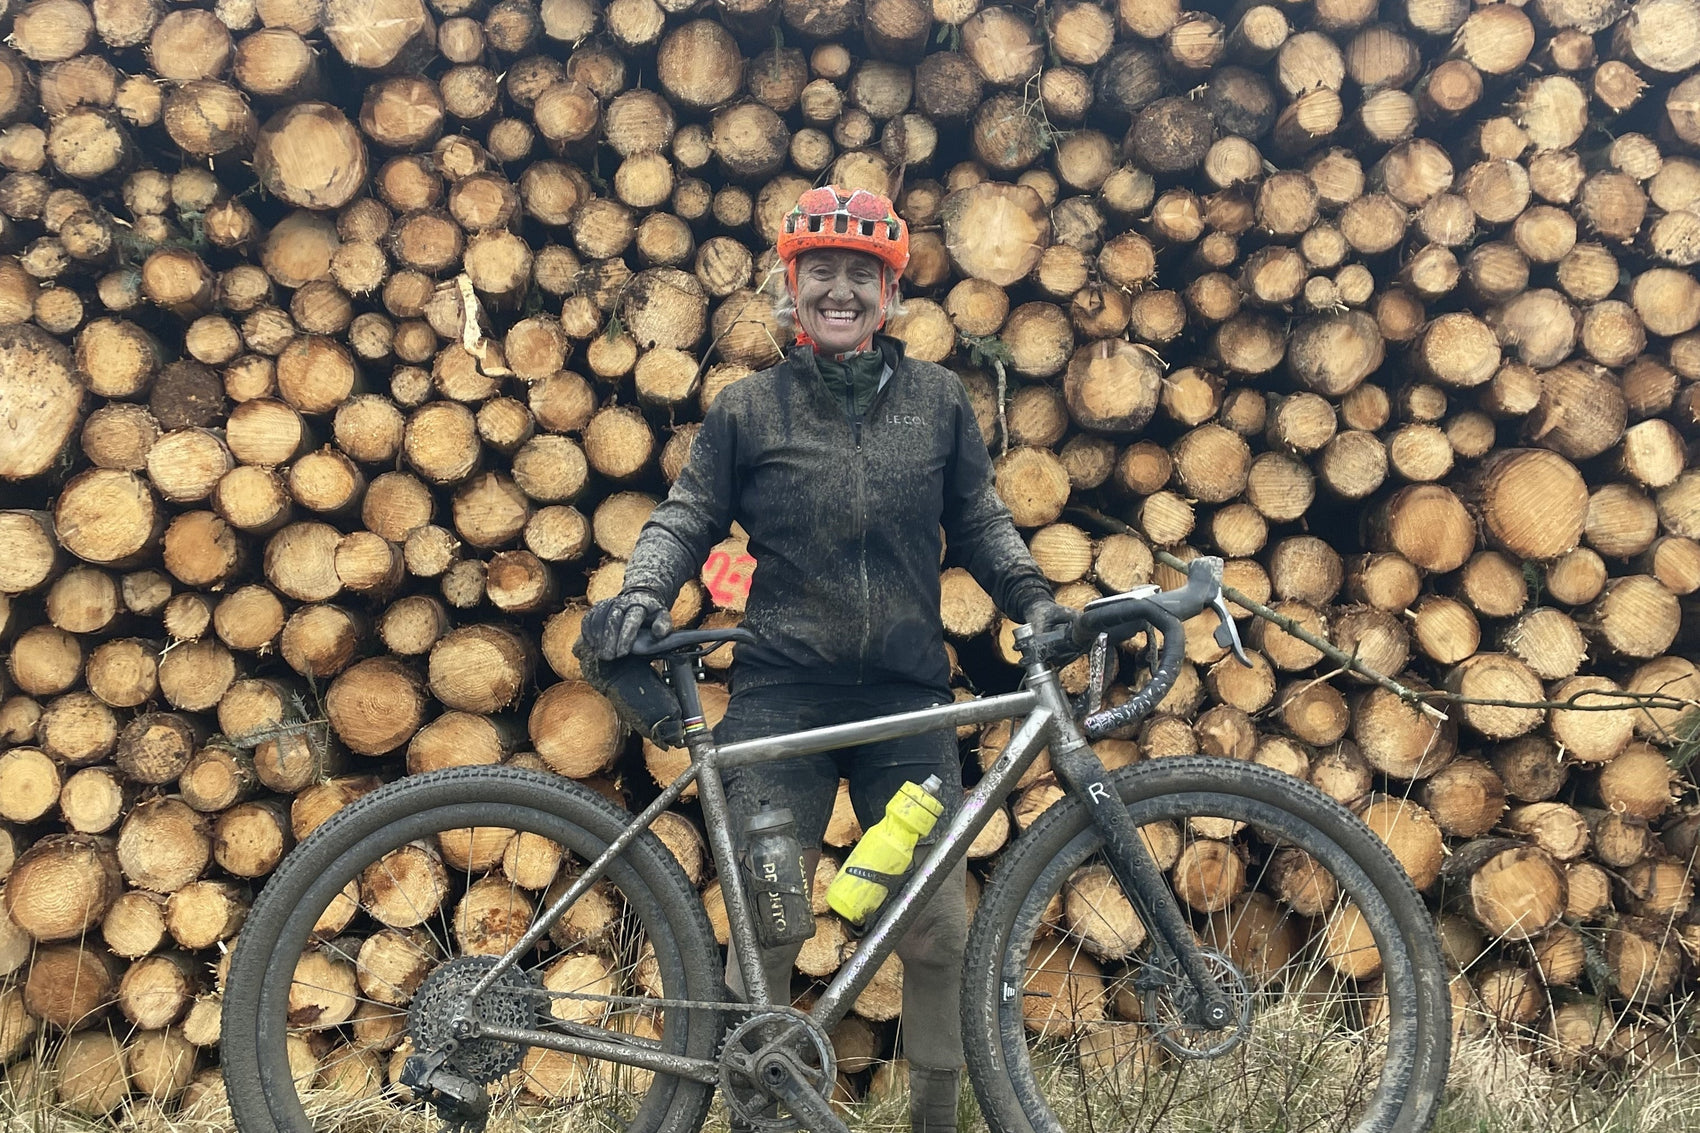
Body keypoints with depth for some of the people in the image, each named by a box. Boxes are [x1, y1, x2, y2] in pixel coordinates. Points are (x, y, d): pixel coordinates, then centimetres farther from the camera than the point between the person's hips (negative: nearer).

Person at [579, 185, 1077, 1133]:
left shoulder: (938, 399, 9)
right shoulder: (749, 407, 5)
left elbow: (978, 521, 14)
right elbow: (688, 519, 7)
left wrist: (1034, 597, 0)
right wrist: (644, 593, -11)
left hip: (909, 698, 2)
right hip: (783, 697, -1)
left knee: (941, 930, 2)